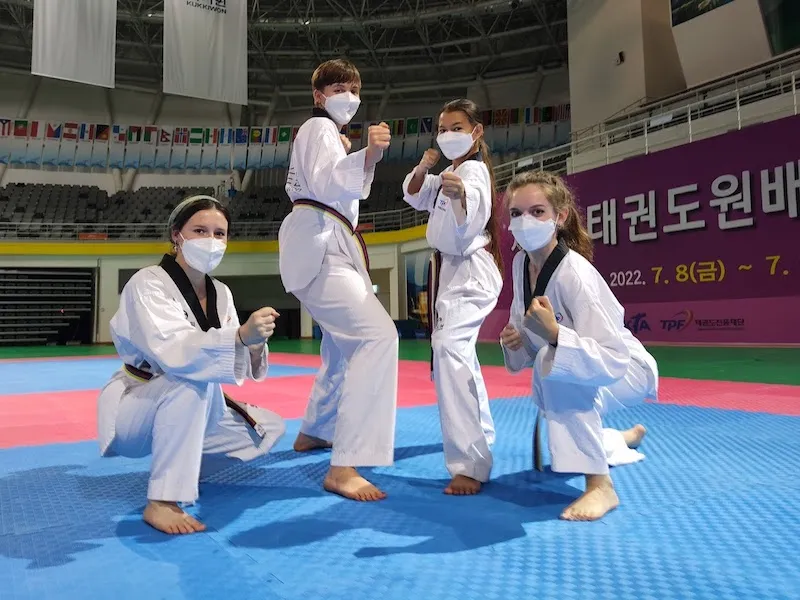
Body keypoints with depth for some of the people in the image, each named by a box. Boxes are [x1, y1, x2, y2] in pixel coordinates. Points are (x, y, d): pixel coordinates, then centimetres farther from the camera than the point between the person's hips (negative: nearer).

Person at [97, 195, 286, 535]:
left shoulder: (221, 293, 0)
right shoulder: (147, 285, -20)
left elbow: (235, 365, -4)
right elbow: (171, 351, -37)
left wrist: (254, 345, -27)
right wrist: (242, 335, -51)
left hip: (187, 411, 7)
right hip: (133, 411, -7)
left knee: (269, 429, 4)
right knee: (191, 380, -37)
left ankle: (179, 468, 15)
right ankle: (161, 500, -28)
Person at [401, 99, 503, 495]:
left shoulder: (474, 171, -14)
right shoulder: (449, 173, 14)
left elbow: (465, 229, -28)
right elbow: (413, 197, 20)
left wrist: (459, 196, -48)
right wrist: (423, 168, 1)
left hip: (469, 272, -11)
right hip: (449, 270, 11)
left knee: (450, 349, -29)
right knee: (455, 352, 21)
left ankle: (470, 465, -29)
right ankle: (480, 433, 42)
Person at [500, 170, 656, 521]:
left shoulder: (575, 275, -34)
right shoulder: (521, 263, -12)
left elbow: (613, 360, -36)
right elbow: (530, 329, 3)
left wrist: (554, 333, -48)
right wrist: (514, 340, -19)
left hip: (626, 371, -7)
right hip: (573, 378, 8)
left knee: (555, 368, -39)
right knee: (557, 449, 25)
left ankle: (600, 485, -25)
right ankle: (626, 438, 55)